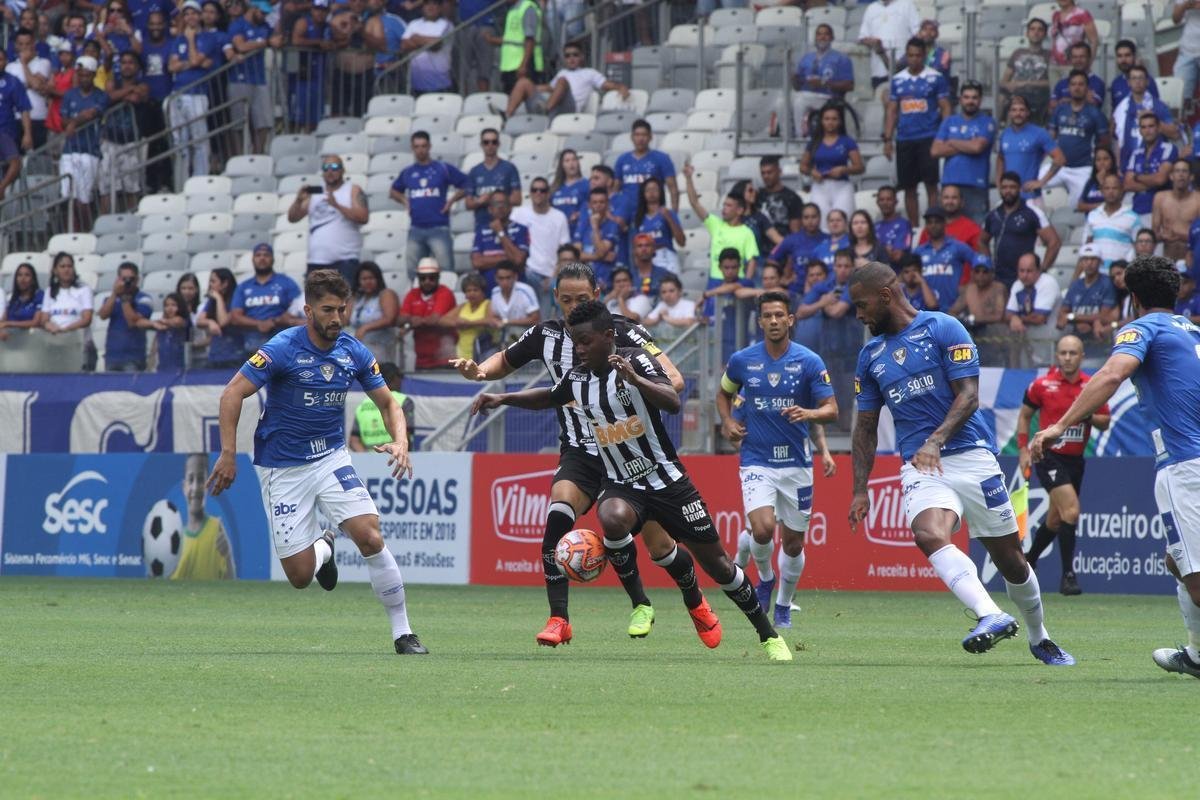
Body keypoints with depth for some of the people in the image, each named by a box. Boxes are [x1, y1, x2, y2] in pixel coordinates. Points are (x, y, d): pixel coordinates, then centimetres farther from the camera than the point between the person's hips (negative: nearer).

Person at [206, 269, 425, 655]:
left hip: (331, 457, 3)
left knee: (370, 538, -19)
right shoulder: (283, 349, -17)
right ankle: (323, 547, 34)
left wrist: (400, 441, -13)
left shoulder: (353, 352, -2)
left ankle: (403, 633, -7)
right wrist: (228, 454, -21)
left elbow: (387, 402, 7)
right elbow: (232, 393, -15)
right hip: (283, 468, -3)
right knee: (300, 576, -5)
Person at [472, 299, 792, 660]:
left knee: (716, 563, 3)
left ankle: (769, 636, 21)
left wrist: (635, 379, -44)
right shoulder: (578, 380, 1)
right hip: (621, 484, 3)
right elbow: (548, 397, 24)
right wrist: (503, 399, 13)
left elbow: (673, 403, -30)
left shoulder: (636, 360, -14)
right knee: (612, 518, -35)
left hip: (666, 479, -3)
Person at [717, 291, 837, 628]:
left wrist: (808, 414, -29)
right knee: (763, 529, -21)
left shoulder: (810, 362, -6)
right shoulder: (742, 360, -2)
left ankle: (784, 606, 31)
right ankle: (764, 578, 11)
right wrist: (728, 422, 0)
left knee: (793, 542, 8)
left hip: (796, 461, 1)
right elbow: (724, 392, 18)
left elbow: (831, 410, -9)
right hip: (756, 460, -1)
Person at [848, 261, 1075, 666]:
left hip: (971, 456, -3)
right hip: (919, 467, 3)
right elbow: (866, 425, 19)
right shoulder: (870, 355, 14)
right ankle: (991, 617, -43)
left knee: (1009, 557, 3)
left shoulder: (943, 329, -2)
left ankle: (1039, 637, 26)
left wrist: (936, 441, -24)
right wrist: (860, 490, 11)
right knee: (929, 535, -29)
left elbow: (968, 395, -9)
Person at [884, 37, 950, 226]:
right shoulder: (897, 80, 10)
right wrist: (887, 139, 5)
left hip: (928, 139, -4)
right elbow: (892, 111, 13)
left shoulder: (936, 78, -1)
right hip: (904, 140, 4)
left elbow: (945, 109, -1)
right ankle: (913, 228, 13)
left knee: (931, 185, -6)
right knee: (909, 187, 6)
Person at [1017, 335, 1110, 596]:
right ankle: (1068, 575, -17)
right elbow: (1025, 415, 6)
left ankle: (1027, 562, 38)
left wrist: (1089, 416, -15)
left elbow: (1105, 423, 7)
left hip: (1075, 460, 5)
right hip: (1049, 457, -5)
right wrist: (1023, 449, -1)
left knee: (1055, 520, 15)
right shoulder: (1042, 385, -6)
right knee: (1071, 510, -21)